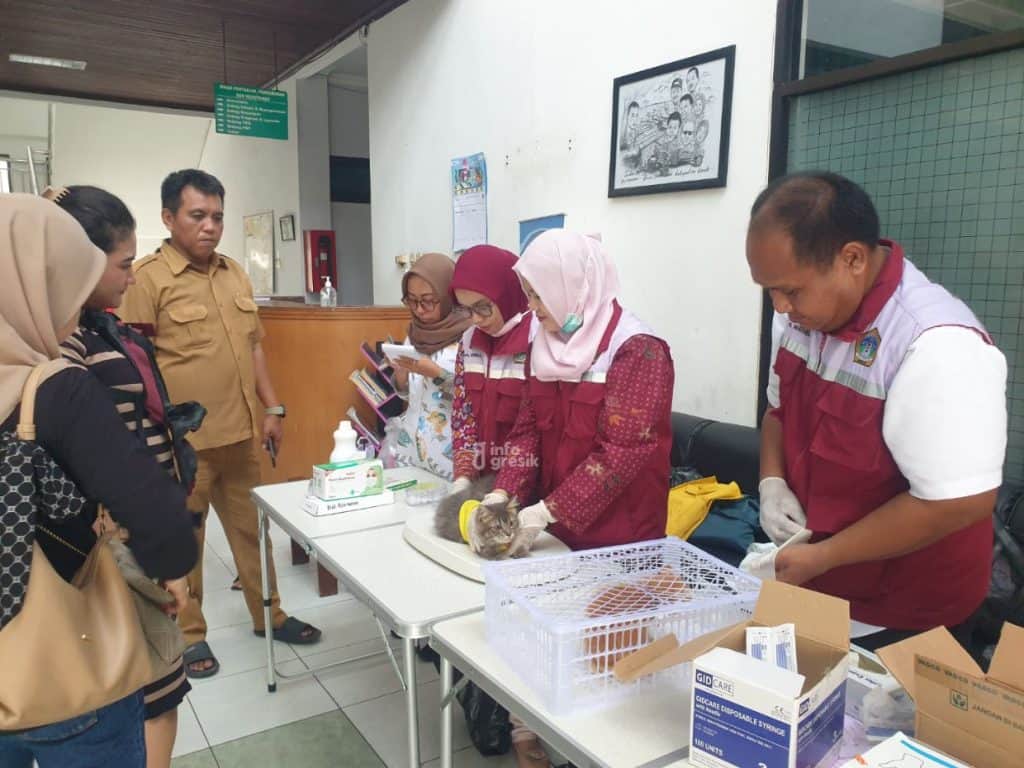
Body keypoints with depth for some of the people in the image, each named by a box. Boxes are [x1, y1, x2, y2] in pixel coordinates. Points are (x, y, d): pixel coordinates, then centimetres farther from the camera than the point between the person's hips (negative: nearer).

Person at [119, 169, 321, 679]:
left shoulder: (235, 274, 11)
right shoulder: (149, 278, -8)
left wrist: (271, 408, 13)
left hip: (240, 432, 6)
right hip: (183, 440, -6)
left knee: (253, 527, 16)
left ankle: (268, 614, 32)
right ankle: (188, 634, 26)